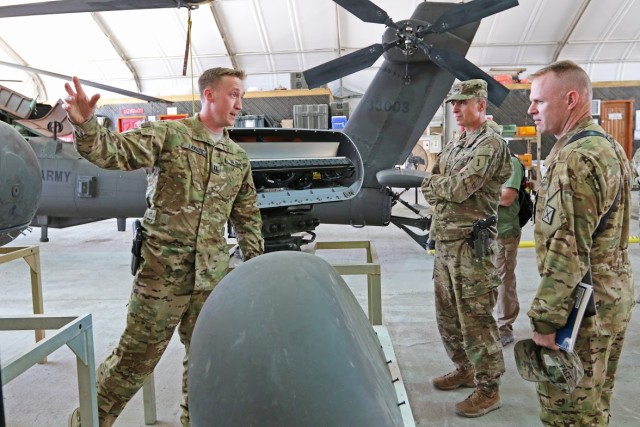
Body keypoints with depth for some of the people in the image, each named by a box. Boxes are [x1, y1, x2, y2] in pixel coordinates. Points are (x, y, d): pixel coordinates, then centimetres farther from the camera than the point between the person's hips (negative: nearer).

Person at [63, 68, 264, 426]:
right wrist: (86, 126, -34)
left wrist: (256, 261, 14)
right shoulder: (168, 134, -4)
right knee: (137, 355, 6)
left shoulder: (239, 158, 12)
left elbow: (247, 216, 17)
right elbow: (115, 152, -15)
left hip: (212, 276, 5)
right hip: (162, 273, -5)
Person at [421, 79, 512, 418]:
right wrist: (449, 187, -5)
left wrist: (437, 182, -3)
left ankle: (488, 389, 13)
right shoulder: (453, 145, 17)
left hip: (471, 244, -9)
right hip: (443, 241, 9)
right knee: (447, 313, 18)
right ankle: (464, 369, 35)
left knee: (475, 318, -1)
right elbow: (428, 189, 14)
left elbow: (460, 188, -20)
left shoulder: (490, 145, -11)